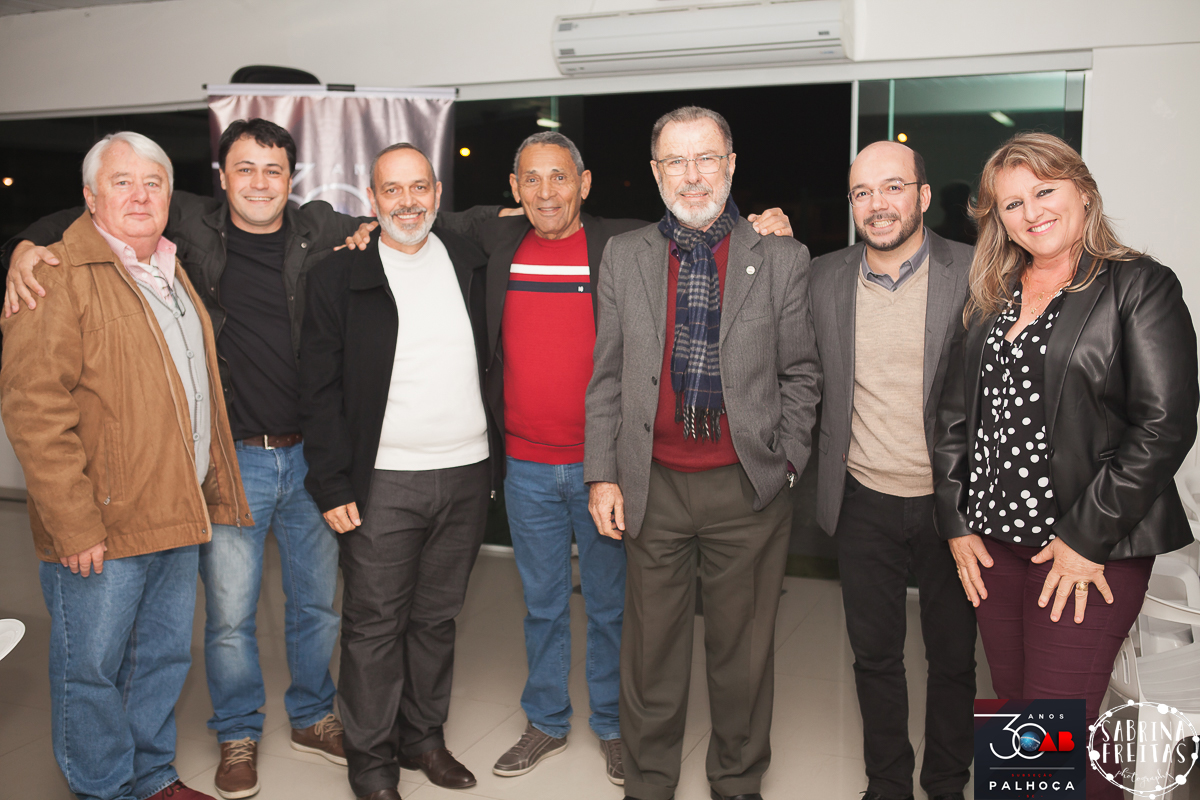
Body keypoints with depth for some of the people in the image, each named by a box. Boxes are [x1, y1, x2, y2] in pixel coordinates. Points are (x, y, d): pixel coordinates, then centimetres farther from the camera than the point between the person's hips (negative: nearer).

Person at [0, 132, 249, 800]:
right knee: (91, 669, 7)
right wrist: (73, 524, -20)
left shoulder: (172, 273, 16)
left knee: (165, 658, 18)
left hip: (179, 516, 8)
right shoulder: (57, 274, -10)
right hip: (102, 529, -7)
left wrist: (209, 493, 18)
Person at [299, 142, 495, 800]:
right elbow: (318, 390, -4)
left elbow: (491, 358, 15)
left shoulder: (468, 263, 9)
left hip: (466, 475, 3)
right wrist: (333, 485, -8)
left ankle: (424, 738, 31)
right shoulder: (339, 276, -2)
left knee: (436, 618, 14)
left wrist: (492, 460, 8)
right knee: (375, 624, 6)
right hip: (383, 482, -3)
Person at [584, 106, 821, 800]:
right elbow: (608, 376, 6)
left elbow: (799, 372, 5)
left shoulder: (783, 259, 1)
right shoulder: (624, 256, 5)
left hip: (749, 487, -1)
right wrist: (603, 474, 2)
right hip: (653, 486, 1)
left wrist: (786, 461, -2)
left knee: (744, 646, 12)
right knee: (652, 645, 12)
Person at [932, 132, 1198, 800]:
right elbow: (956, 415, 12)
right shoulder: (991, 299, 12)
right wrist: (956, 520, 3)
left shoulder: (1140, 287, -5)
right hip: (994, 543, 5)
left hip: (1088, 549, -5)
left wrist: (1088, 538, -15)